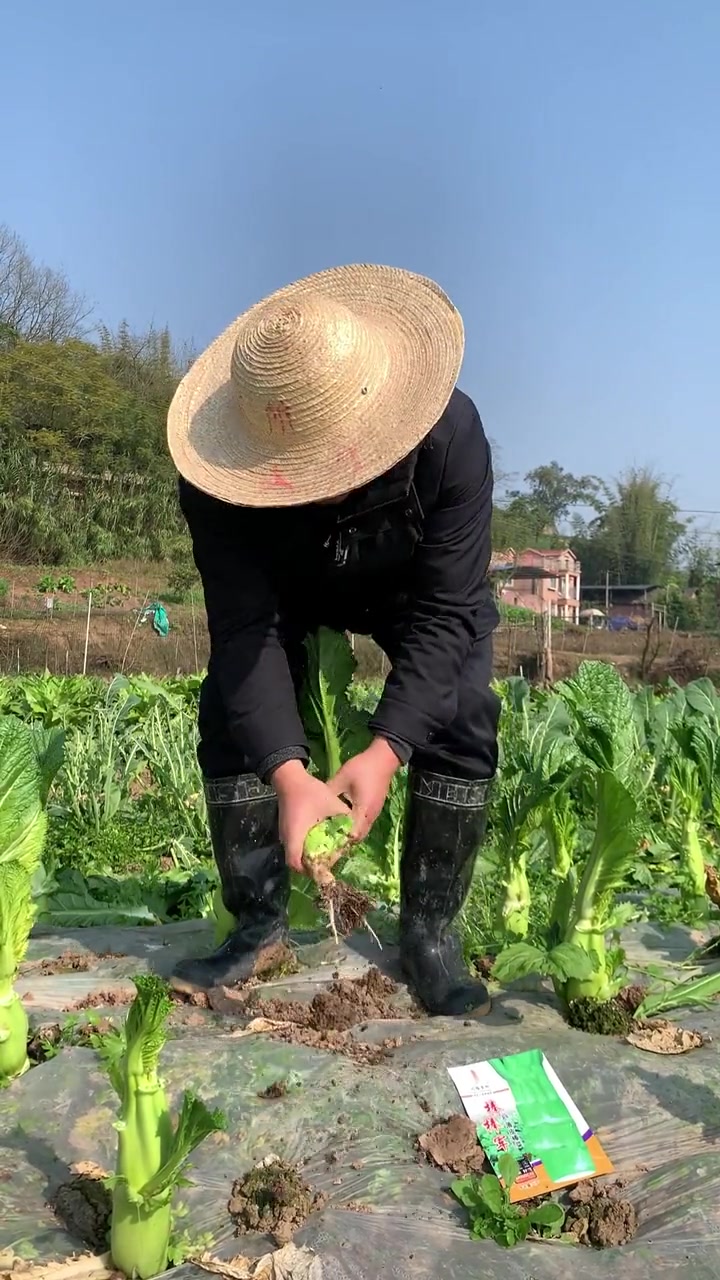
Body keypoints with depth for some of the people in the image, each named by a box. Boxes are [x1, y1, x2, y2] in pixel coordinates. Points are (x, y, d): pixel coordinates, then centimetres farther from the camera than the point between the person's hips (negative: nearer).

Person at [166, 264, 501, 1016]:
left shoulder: (448, 433, -40)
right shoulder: (219, 476, -37)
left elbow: (446, 614, -38)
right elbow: (244, 627, -37)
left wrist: (385, 751, -49)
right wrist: (288, 774, -50)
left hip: (416, 589, 0)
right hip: (288, 590, 1)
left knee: (463, 721, -19)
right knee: (229, 713, -16)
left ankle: (429, 930, -1)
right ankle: (259, 922, 2)